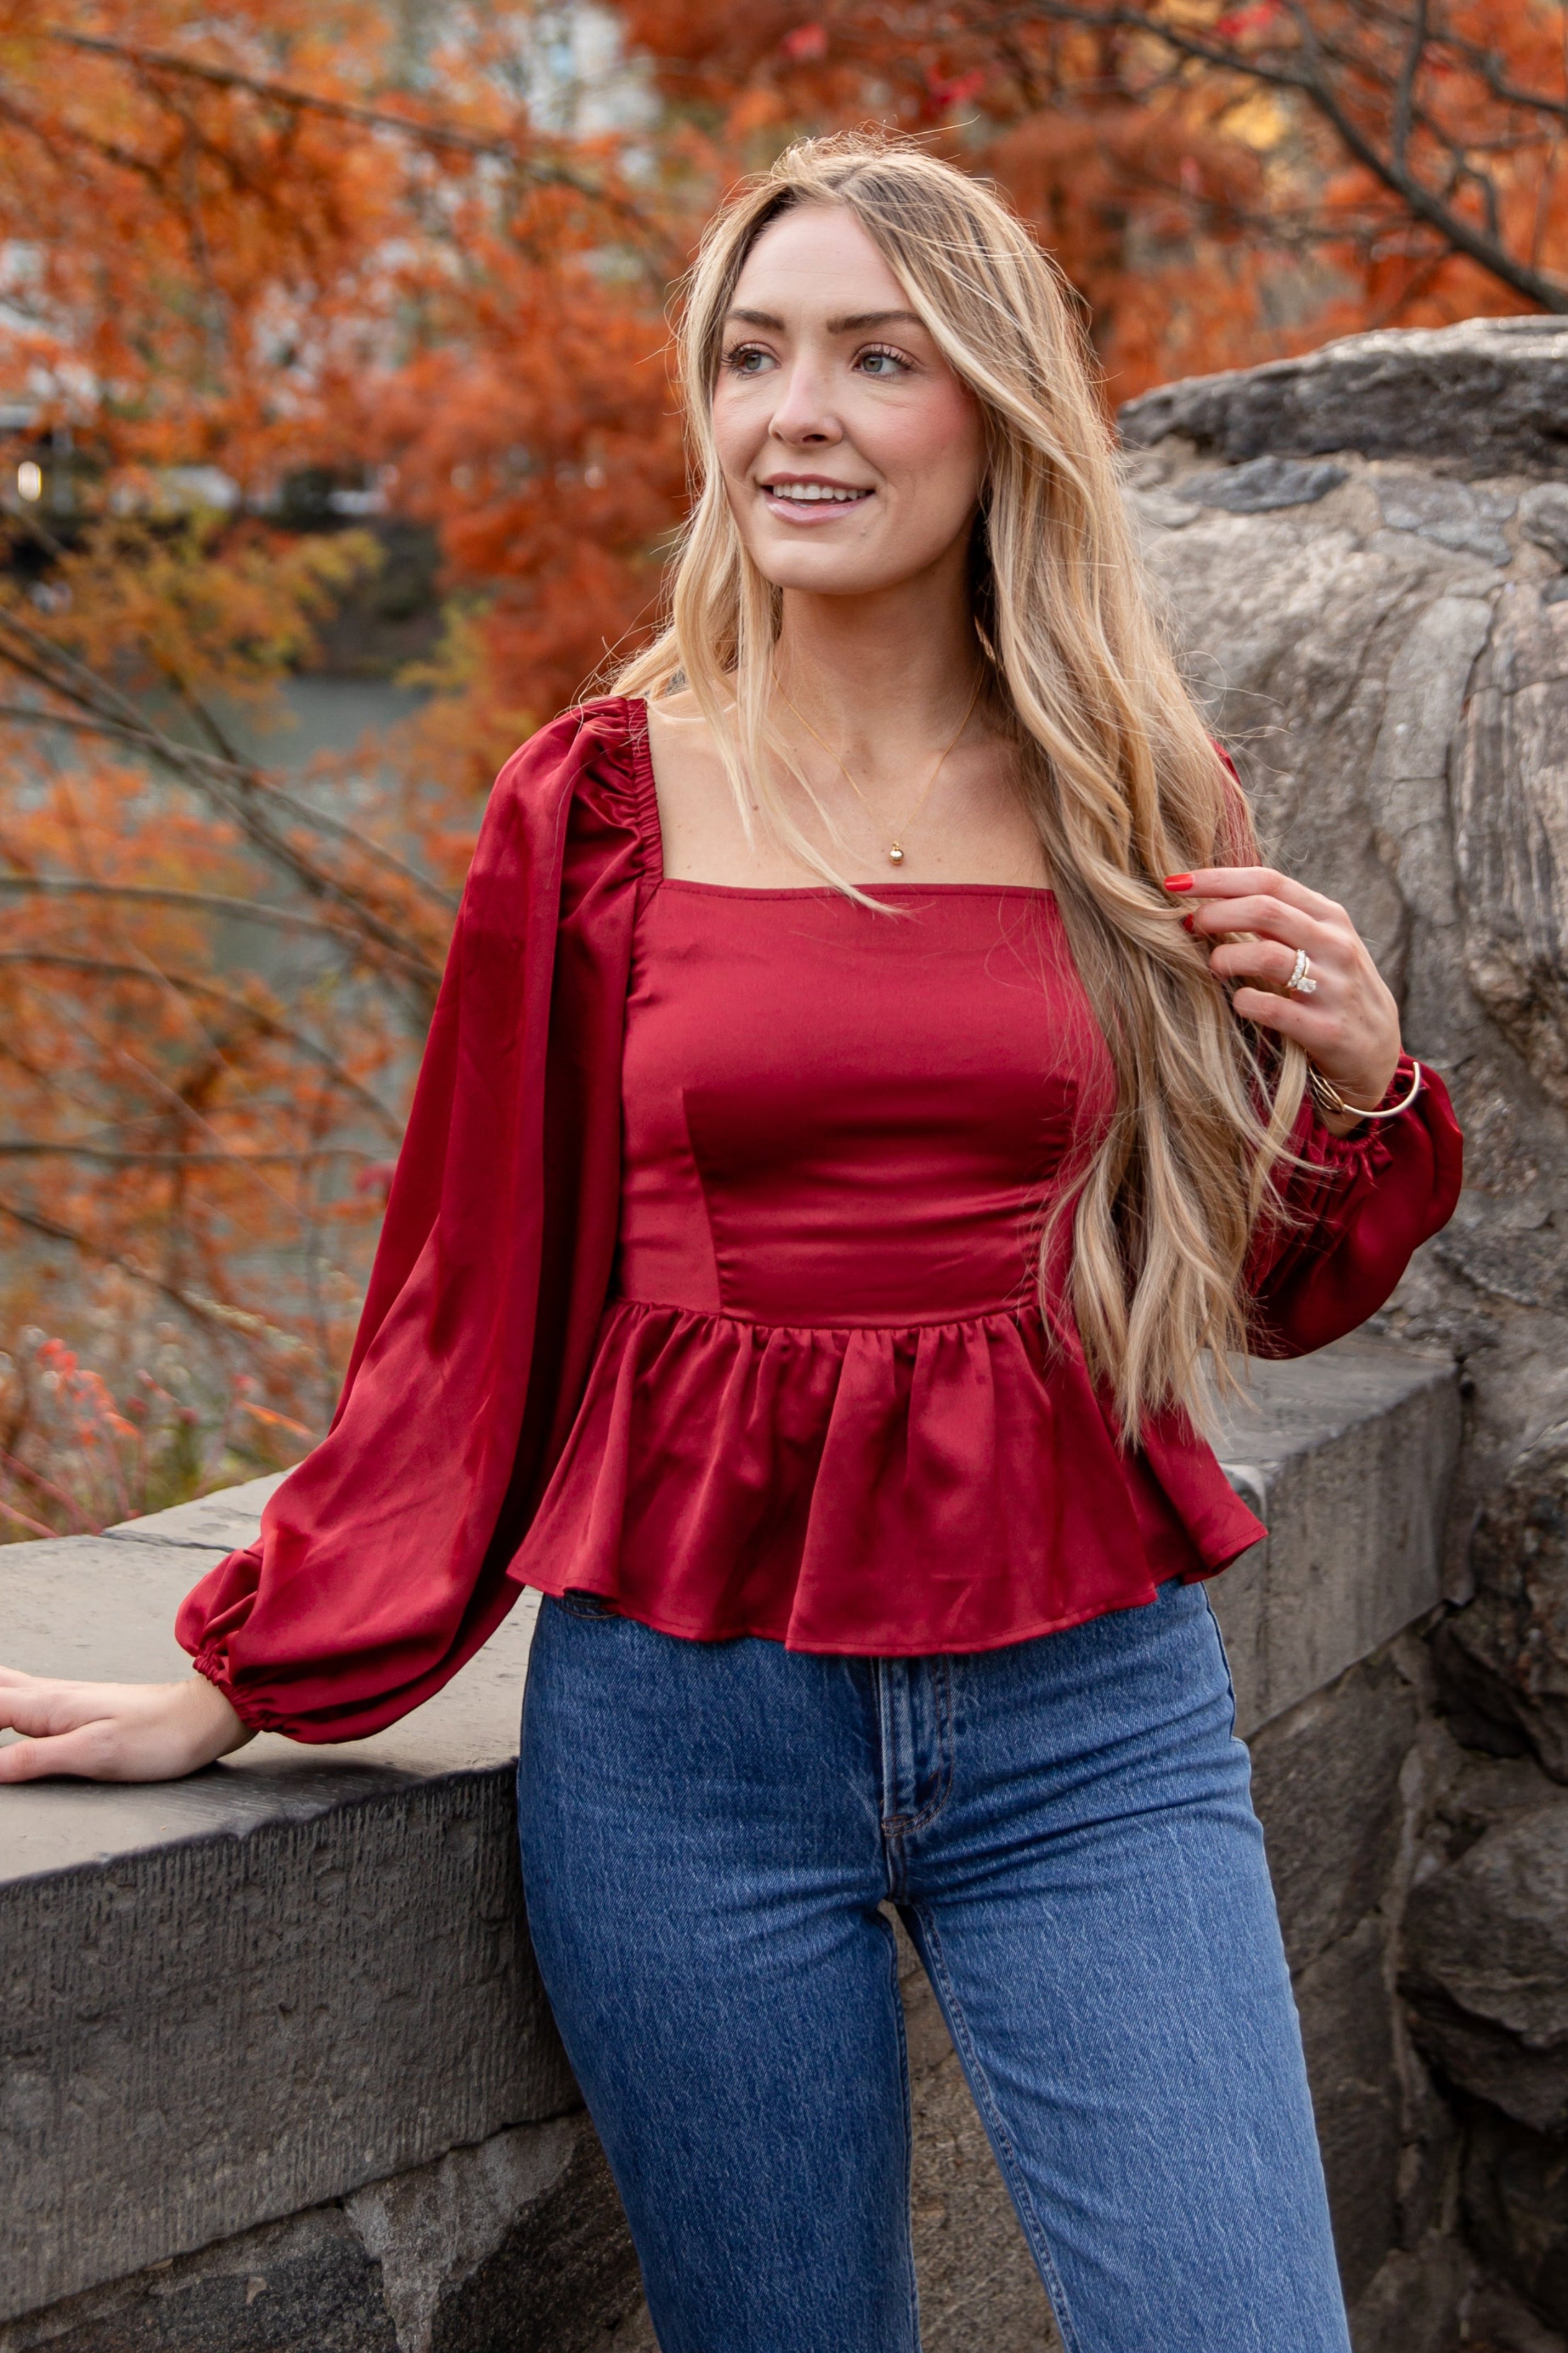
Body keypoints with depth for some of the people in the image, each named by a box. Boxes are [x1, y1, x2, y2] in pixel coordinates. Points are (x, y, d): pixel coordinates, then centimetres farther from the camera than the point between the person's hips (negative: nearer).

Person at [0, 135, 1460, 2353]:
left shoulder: (1137, 808, 4)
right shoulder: (600, 807, -1)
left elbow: (1264, 1295, 14)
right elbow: (472, 1302, 5)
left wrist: (1364, 1088, -6)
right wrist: (242, 1682, 5)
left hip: (1085, 1703, 1)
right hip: (691, 1719, -1)